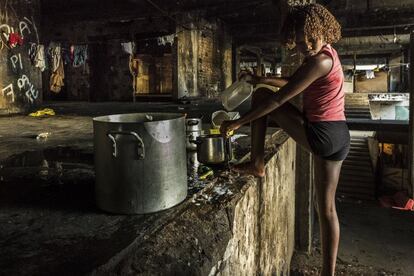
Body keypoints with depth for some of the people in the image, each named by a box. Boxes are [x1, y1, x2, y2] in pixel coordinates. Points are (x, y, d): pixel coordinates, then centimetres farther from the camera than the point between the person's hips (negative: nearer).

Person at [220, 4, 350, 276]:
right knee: (327, 208, 15)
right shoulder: (326, 51, 13)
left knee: (261, 97, 2)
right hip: (338, 138, 10)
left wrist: (238, 123, -14)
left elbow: (279, 100, -18)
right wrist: (266, 79, 18)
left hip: (321, 135, -9)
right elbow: (295, 83, 28)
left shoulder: (319, 61, -16)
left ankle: (257, 164, 5)